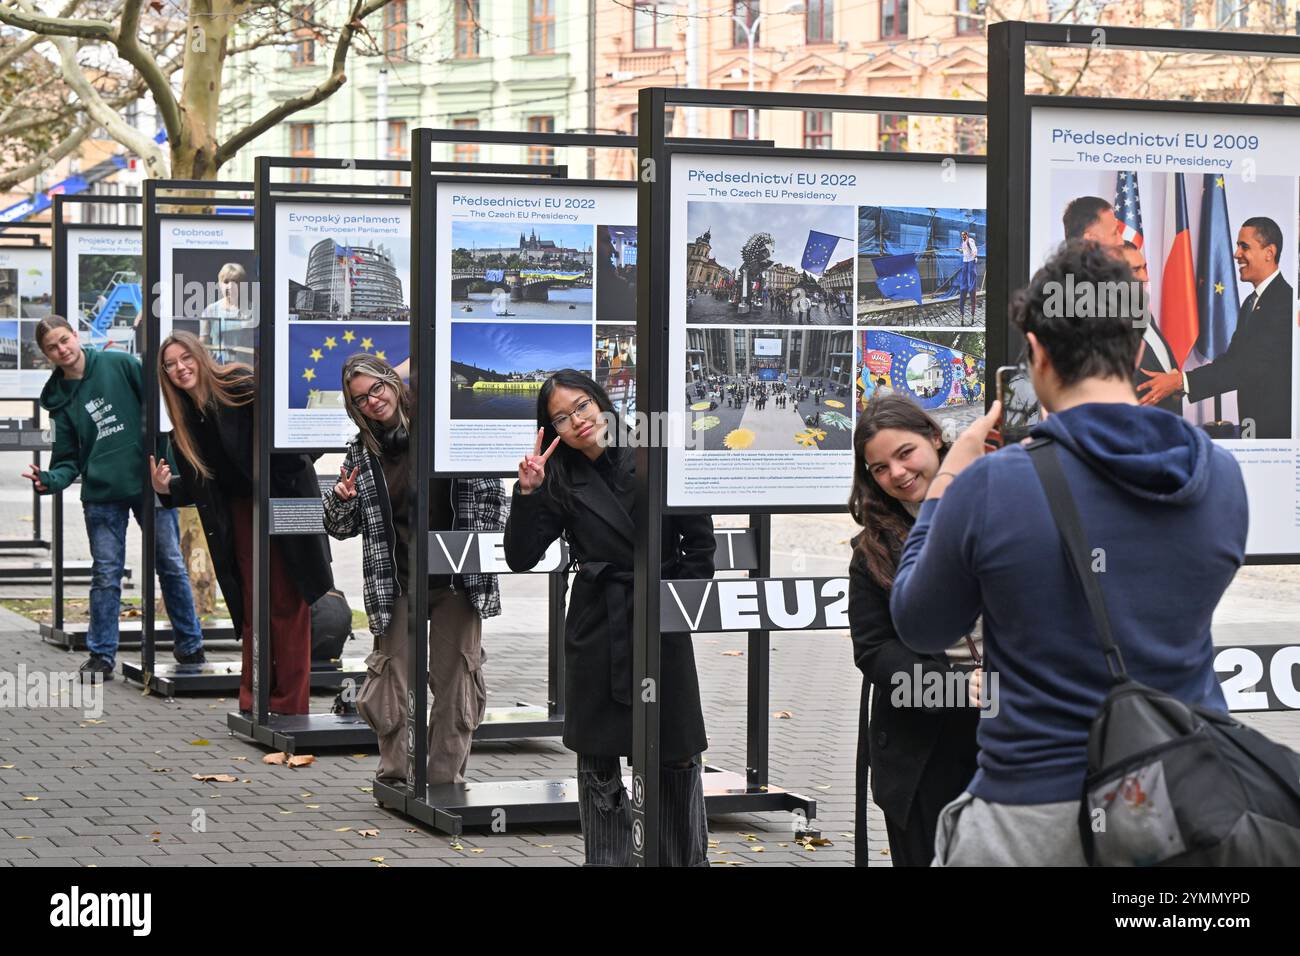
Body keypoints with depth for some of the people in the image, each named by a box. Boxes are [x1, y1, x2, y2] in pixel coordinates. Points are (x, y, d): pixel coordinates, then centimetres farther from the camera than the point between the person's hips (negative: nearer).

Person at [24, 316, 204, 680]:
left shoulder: (119, 365, -1)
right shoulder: (60, 399, 7)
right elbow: (68, 459, 8)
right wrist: (50, 481, -13)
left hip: (151, 483, -2)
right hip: (102, 494, 2)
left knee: (171, 566, 6)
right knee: (106, 574, 3)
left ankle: (190, 646, 19)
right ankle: (101, 654, 12)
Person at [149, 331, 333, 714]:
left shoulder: (241, 386, -12)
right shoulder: (184, 419, 7)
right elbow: (194, 485, 10)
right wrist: (167, 488, -8)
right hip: (242, 511, 6)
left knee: (288, 603, -3)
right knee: (253, 604, 8)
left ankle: (290, 701, 0)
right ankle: (254, 700, 12)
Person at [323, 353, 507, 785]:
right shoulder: (361, 453, 4)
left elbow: (490, 490, 4)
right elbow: (341, 527, 13)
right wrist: (341, 499, -9)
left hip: (457, 579, -1)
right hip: (397, 583, 1)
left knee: (456, 677, 2)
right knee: (390, 675, -4)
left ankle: (445, 779, 10)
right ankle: (394, 776, 6)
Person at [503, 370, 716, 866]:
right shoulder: (561, 484, 3)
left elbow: (700, 541, 3)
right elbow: (520, 558, -2)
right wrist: (527, 493, -12)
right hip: (597, 629, 1)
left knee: (678, 756, 5)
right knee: (598, 762, 3)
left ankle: (688, 858, 18)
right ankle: (606, 860, 10)